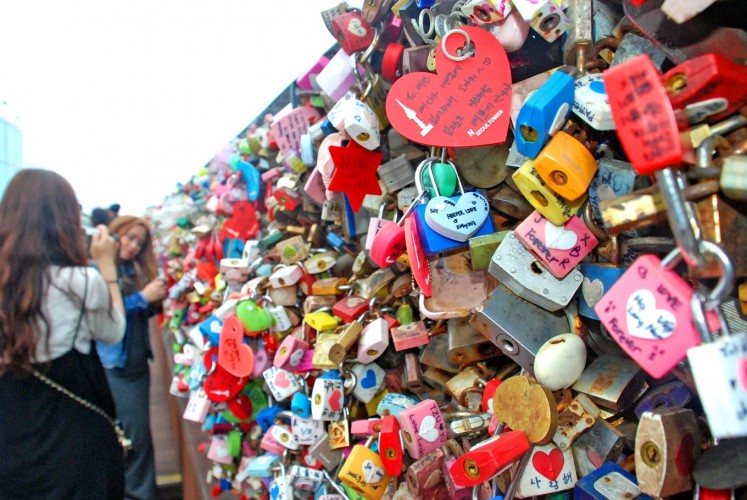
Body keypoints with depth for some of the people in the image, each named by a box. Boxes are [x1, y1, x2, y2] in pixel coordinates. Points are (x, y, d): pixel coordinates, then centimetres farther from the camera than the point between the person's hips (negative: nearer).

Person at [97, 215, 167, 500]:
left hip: (137, 363, 7)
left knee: (138, 433, 13)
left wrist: (155, 301, -3)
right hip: (110, 366, -7)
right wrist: (142, 297, -20)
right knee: (118, 435, 2)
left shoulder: (135, 270, 12)